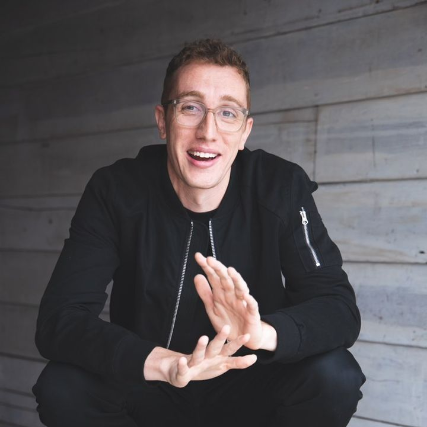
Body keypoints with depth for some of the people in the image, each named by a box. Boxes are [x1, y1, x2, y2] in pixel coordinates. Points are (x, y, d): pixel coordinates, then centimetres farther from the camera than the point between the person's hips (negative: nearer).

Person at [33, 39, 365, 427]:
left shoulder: (283, 188, -13)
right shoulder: (115, 191, -14)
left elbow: (339, 308, -18)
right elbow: (59, 318, -22)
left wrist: (262, 332, -42)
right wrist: (165, 364, -40)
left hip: (249, 392, 0)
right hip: (149, 392, 0)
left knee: (333, 376, -28)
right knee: (61, 388, -27)